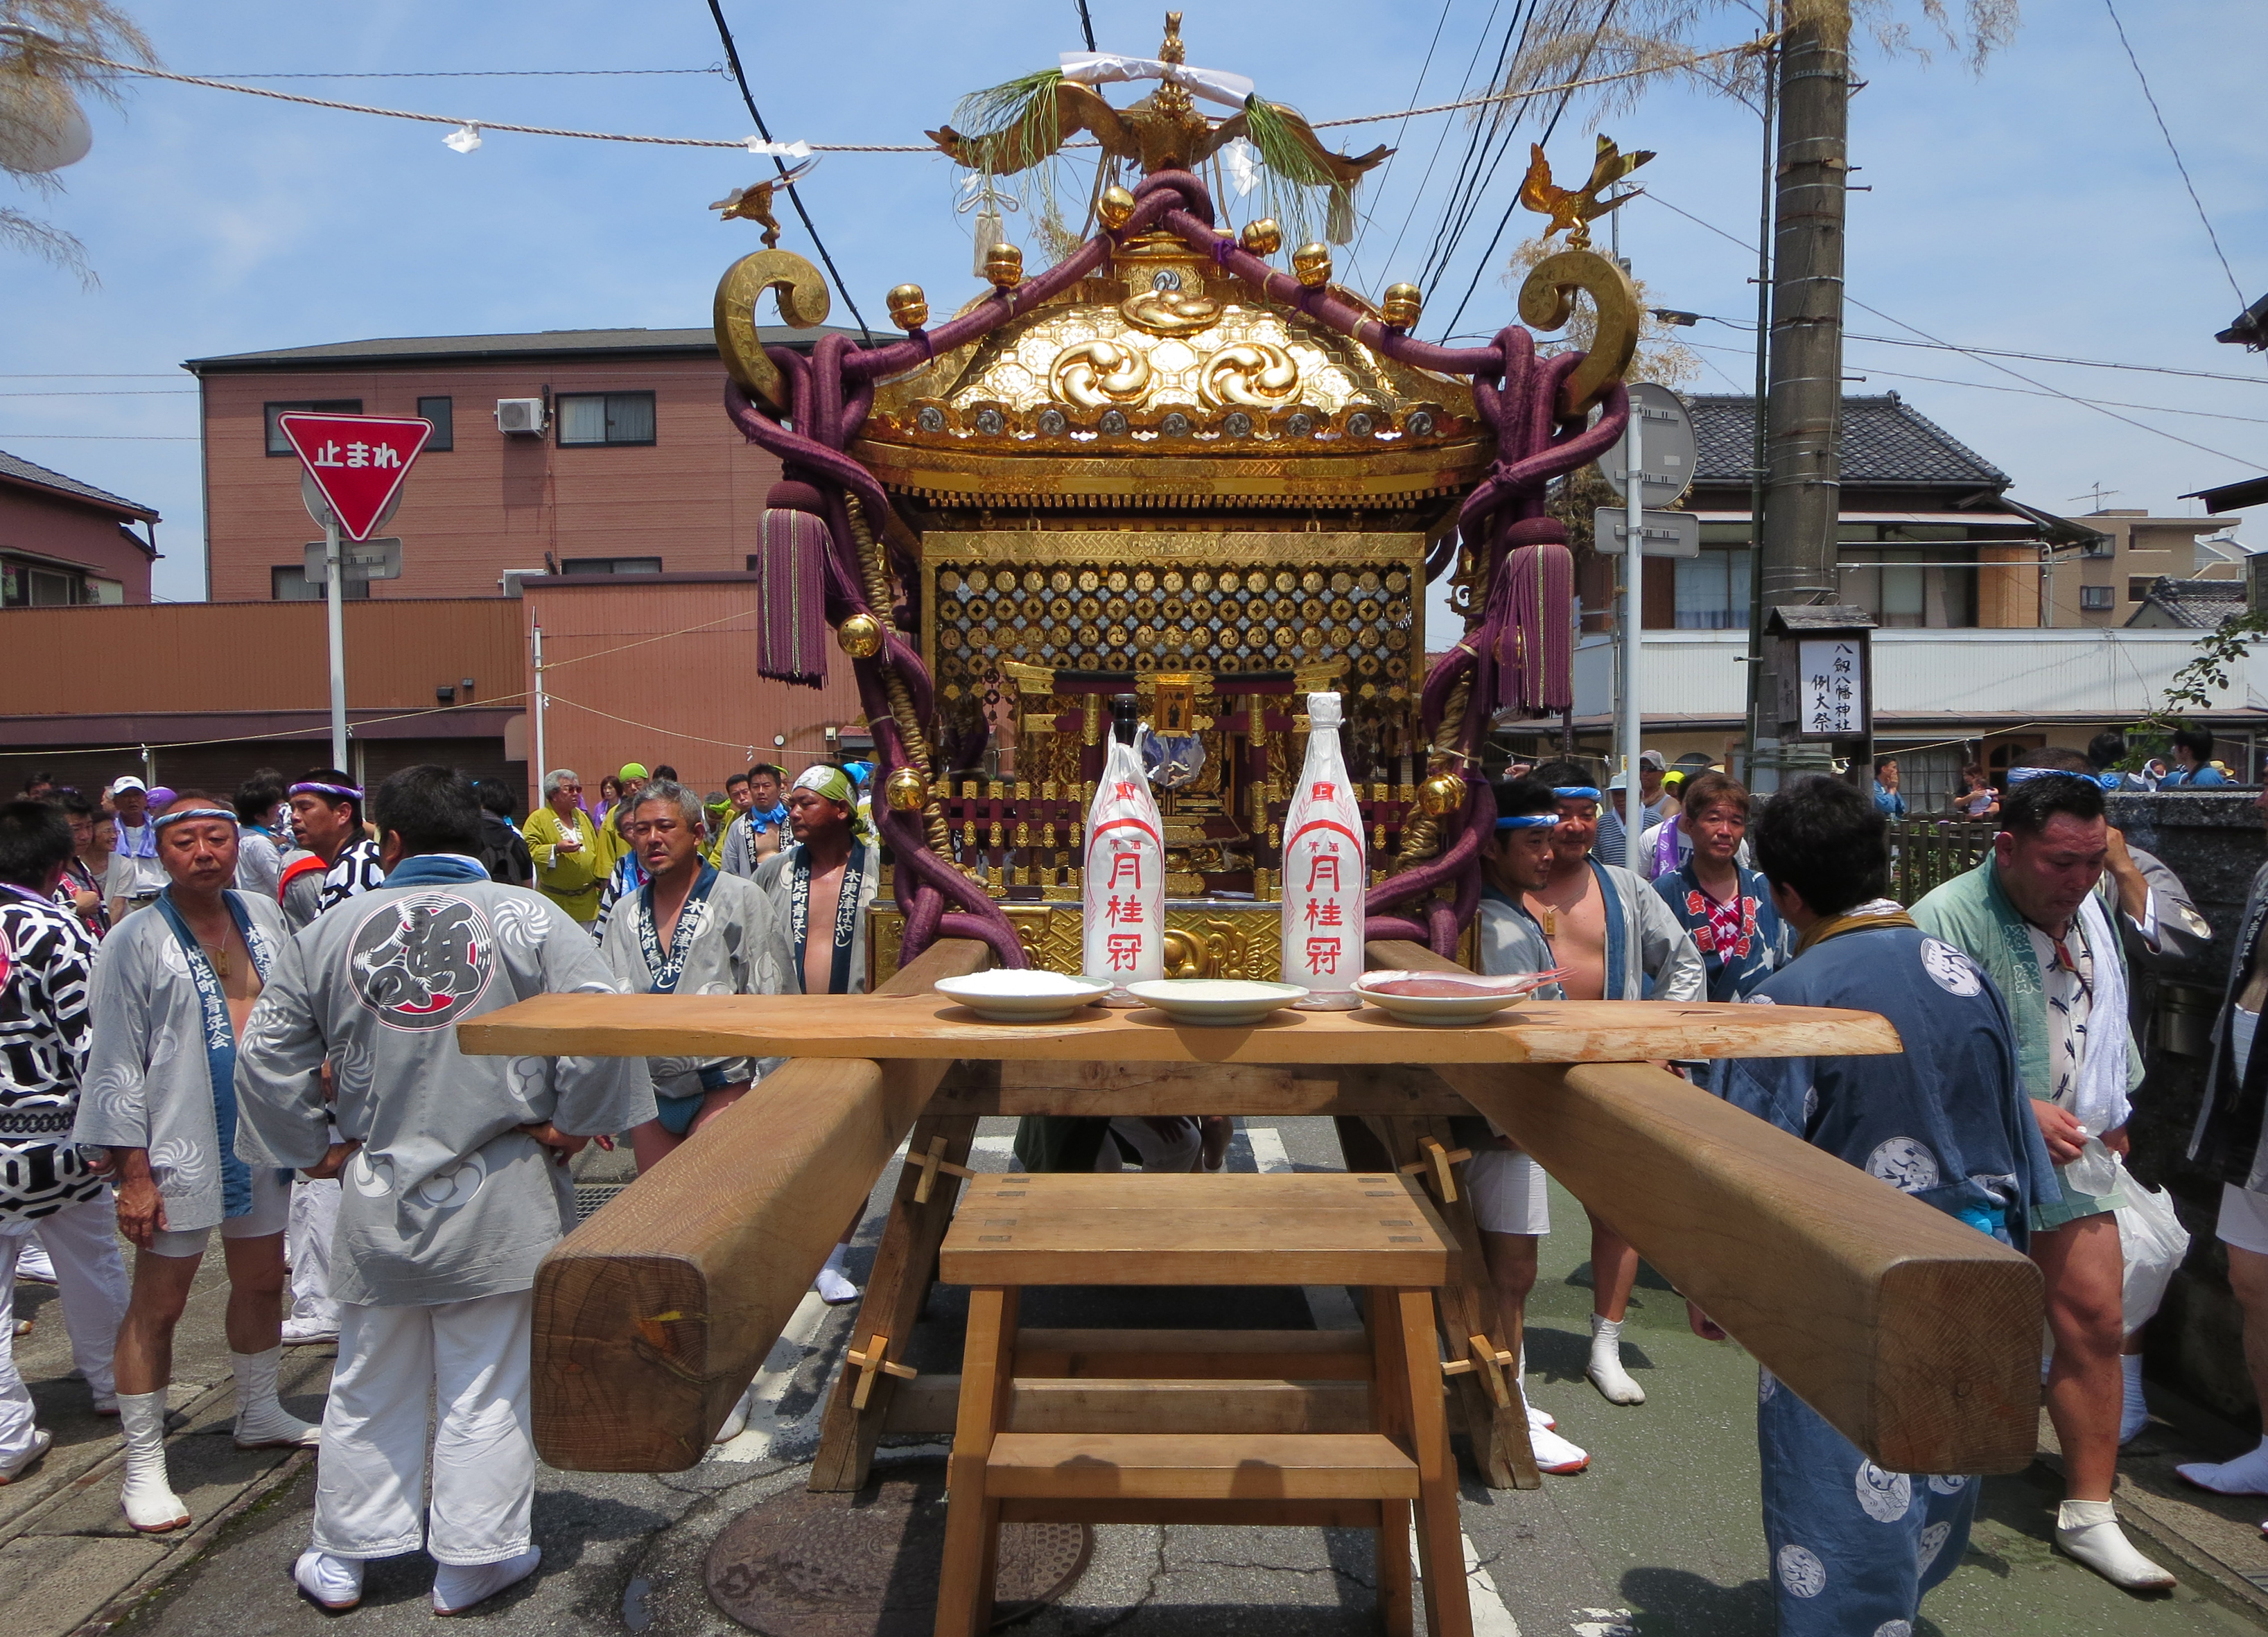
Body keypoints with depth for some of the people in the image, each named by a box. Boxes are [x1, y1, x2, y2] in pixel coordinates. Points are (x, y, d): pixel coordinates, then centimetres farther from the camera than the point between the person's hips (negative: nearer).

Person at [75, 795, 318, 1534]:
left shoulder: (263, 917, 6)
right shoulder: (137, 940, -9)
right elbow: (117, 1062, -10)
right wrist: (132, 1171, -13)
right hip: (180, 1152, -6)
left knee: (262, 1280, 19)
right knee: (157, 1305, 3)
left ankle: (259, 1412, 38)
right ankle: (143, 1467, 14)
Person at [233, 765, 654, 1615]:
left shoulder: (330, 932, 1)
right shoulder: (528, 917, -8)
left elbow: (267, 1056, 5)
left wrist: (320, 1145, 14)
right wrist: (569, 1125, -3)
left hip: (377, 1197, 3)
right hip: (498, 1198, -2)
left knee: (372, 1385, 19)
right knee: (485, 1388, 9)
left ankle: (343, 1557, 33)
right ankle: (473, 1561, 20)